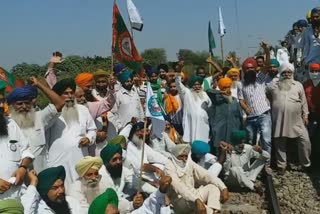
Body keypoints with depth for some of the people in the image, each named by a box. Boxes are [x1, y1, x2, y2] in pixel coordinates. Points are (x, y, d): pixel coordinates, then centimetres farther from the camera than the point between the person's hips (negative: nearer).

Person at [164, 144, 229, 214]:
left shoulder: (190, 164, 1)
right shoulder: (169, 168, -18)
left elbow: (206, 175, -6)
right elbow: (179, 188, -32)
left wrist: (223, 188, -20)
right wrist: (196, 200, -46)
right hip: (179, 200, -7)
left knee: (213, 186, -8)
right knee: (191, 201, -38)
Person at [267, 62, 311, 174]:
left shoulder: (298, 85, 7)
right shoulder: (273, 86, 4)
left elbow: (304, 101, 10)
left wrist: (305, 115, 5)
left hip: (296, 120, 0)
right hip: (279, 120, 0)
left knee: (305, 140, -3)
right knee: (280, 143, 7)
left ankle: (306, 164, 15)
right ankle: (281, 165, 21)